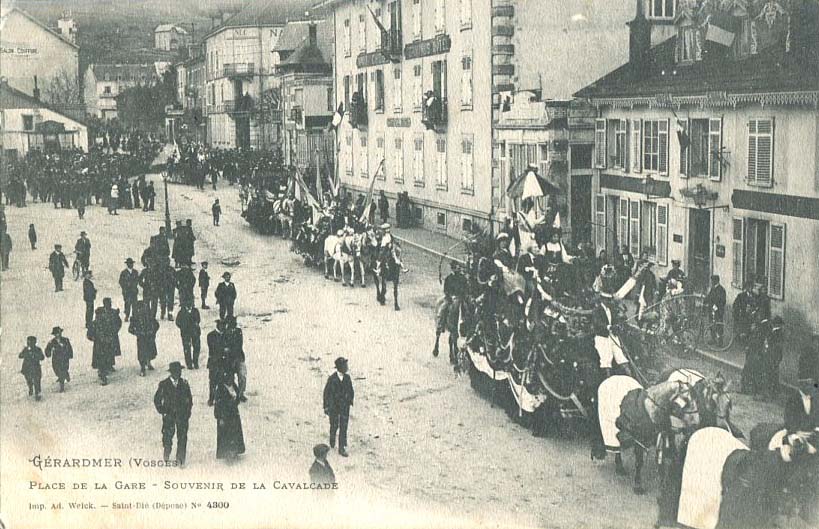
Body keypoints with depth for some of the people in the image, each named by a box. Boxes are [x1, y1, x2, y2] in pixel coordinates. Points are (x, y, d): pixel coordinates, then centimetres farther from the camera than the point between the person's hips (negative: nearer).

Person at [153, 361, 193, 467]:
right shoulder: (164, 384, -3)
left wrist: (187, 411, 5)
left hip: (182, 415, 2)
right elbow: (157, 399, 4)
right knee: (167, 437, 0)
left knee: (182, 438, -1)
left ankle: (181, 460, 7)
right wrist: (162, 411, -2)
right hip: (169, 415, -2)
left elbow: (189, 399, 13)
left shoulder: (184, 383, 4)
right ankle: (166, 458, 23)